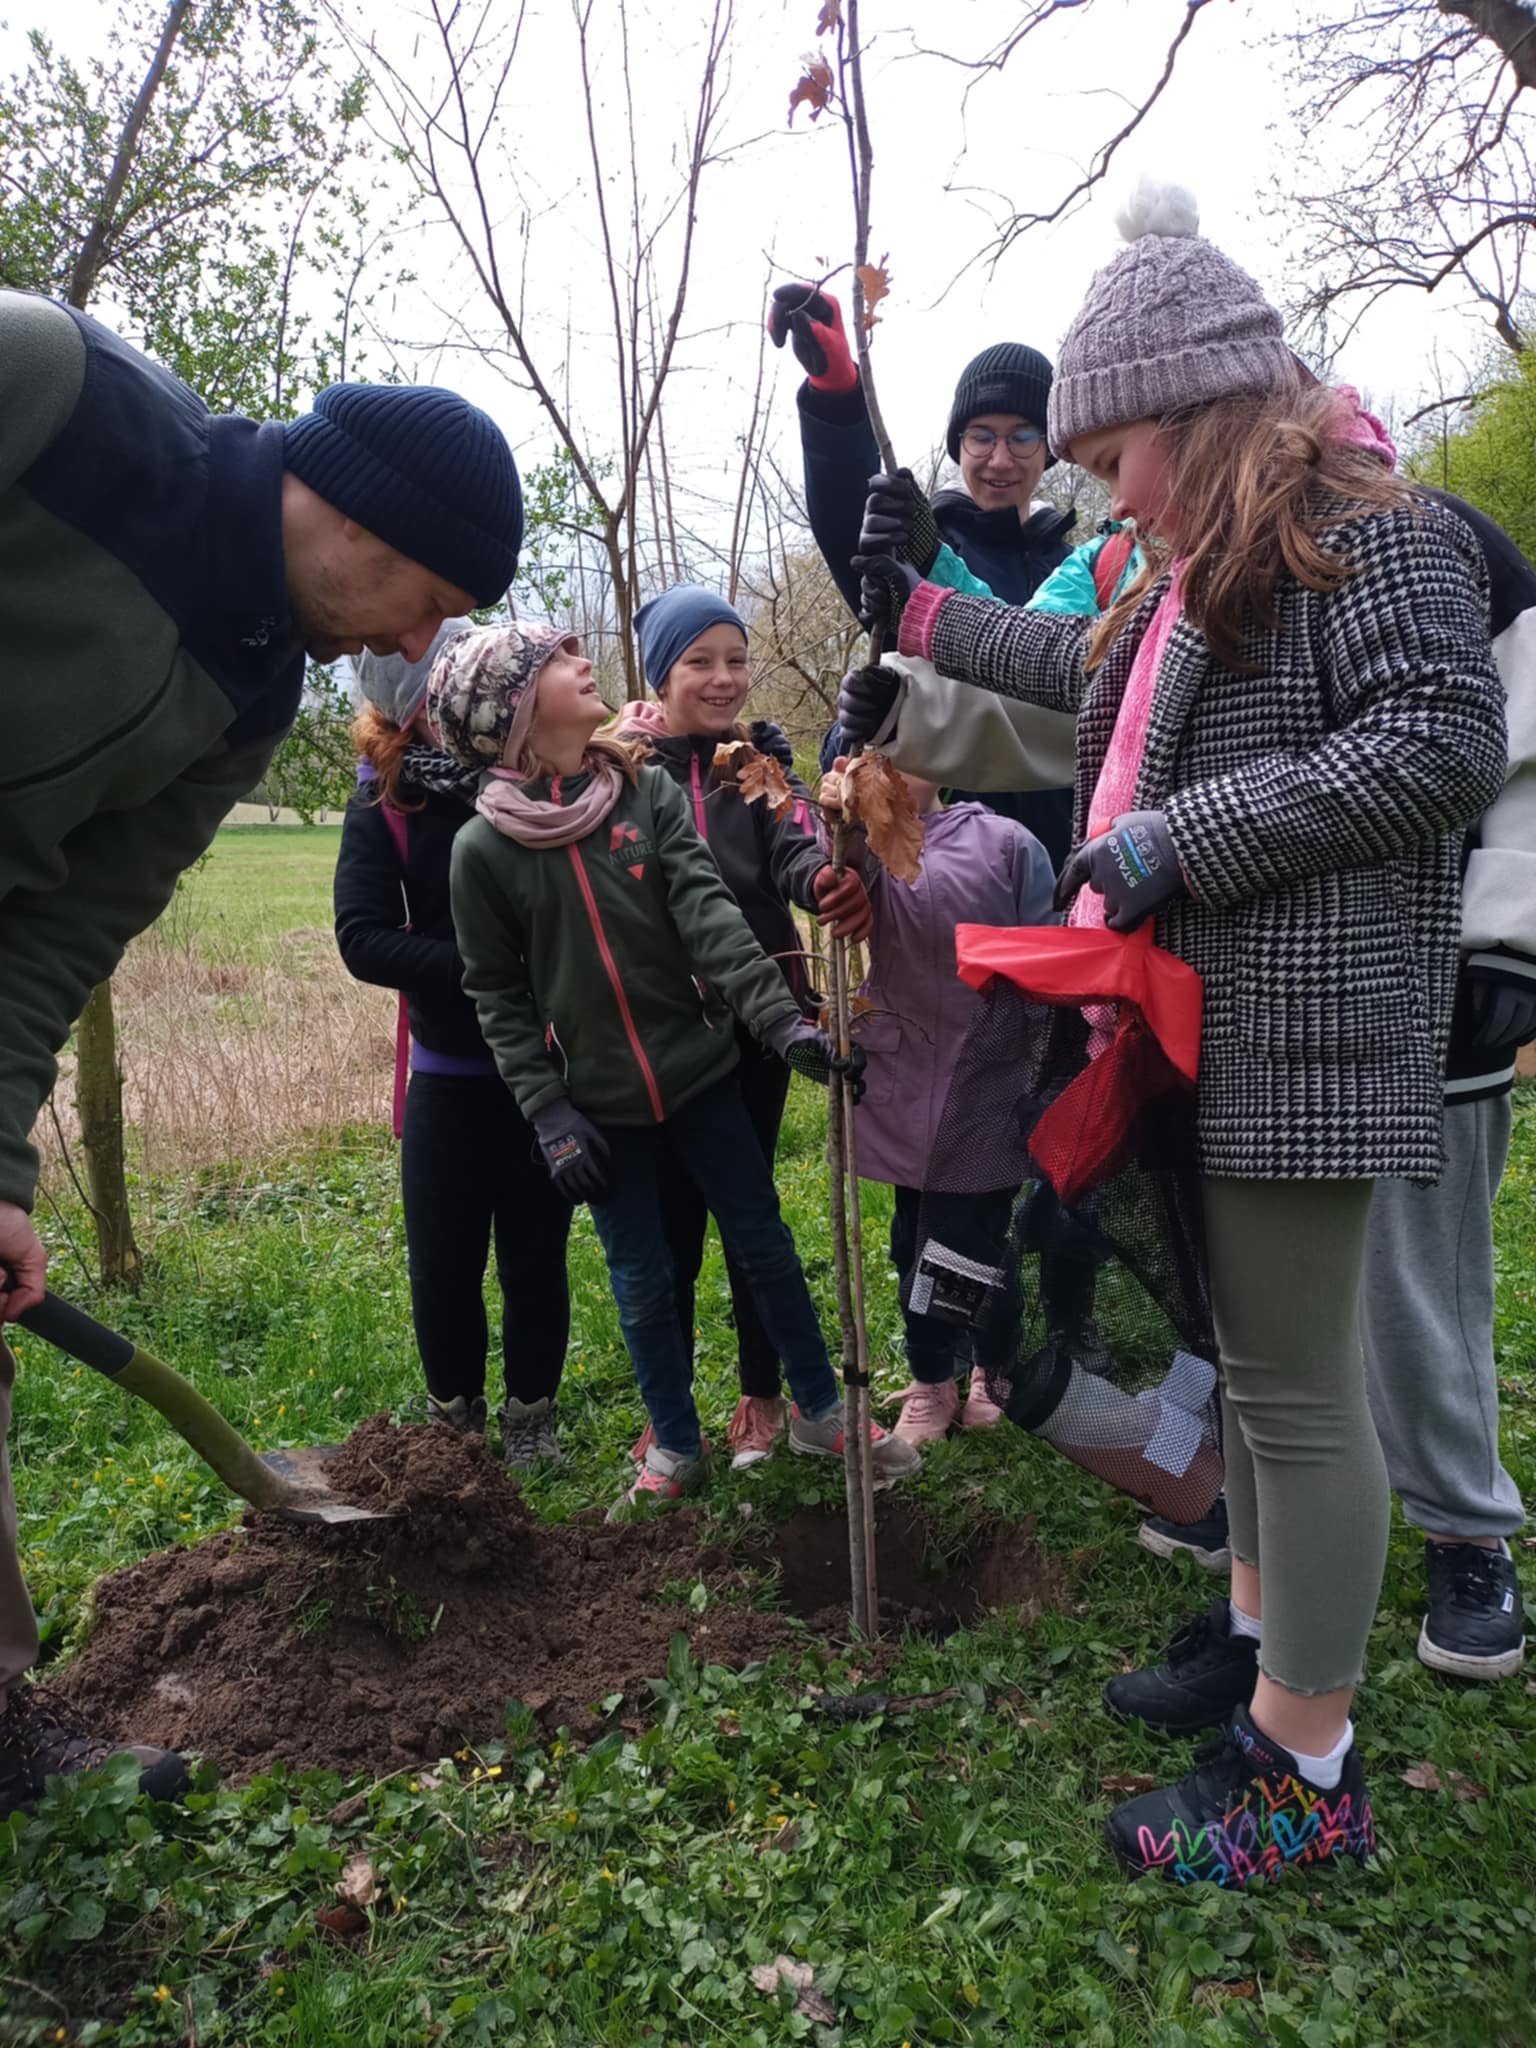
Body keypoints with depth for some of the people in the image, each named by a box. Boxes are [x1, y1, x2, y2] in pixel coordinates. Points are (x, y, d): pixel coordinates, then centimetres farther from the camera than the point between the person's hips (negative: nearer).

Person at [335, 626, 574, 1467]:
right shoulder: (385, 800, -4)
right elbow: (363, 940, -11)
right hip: (451, 1070, 0)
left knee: (536, 1253, 10)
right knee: (444, 1262, 7)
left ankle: (531, 1414, 32)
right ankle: (455, 1416, 33)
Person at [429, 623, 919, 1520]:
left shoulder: (649, 792, -4)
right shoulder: (484, 847, -8)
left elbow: (710, 913, -13)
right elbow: (497, 992, -3)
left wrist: (782, 1018, -24)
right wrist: (546, 1111, -9)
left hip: (702, 1072, 1)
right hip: (601, 1103, -1)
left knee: (766, 1245, 10)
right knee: (644, 1284, 11)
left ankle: (820, 1412, 30)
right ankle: (676, 1447, 33)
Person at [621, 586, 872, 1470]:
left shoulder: (763, 755, 3)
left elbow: (795, 846, -15)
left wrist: (829, 877, -39)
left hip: (755, 1015, 2)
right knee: (672, 1214, 6)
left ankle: (763, 1397, 27)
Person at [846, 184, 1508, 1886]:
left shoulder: (1368, 528, -8)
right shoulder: (1202, 570, 22)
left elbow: (1445, 740, -20)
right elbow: (1094, 677, 39)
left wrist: (1178, 838, -20)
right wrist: (925, 617, 42)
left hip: (1298, 1038, -10)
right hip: (1213, 1026, 10)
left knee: (1295, 1383, -3)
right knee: (1252, 1359, 17)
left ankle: (1303, 1773, 11)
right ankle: (1259, 1642, 34)